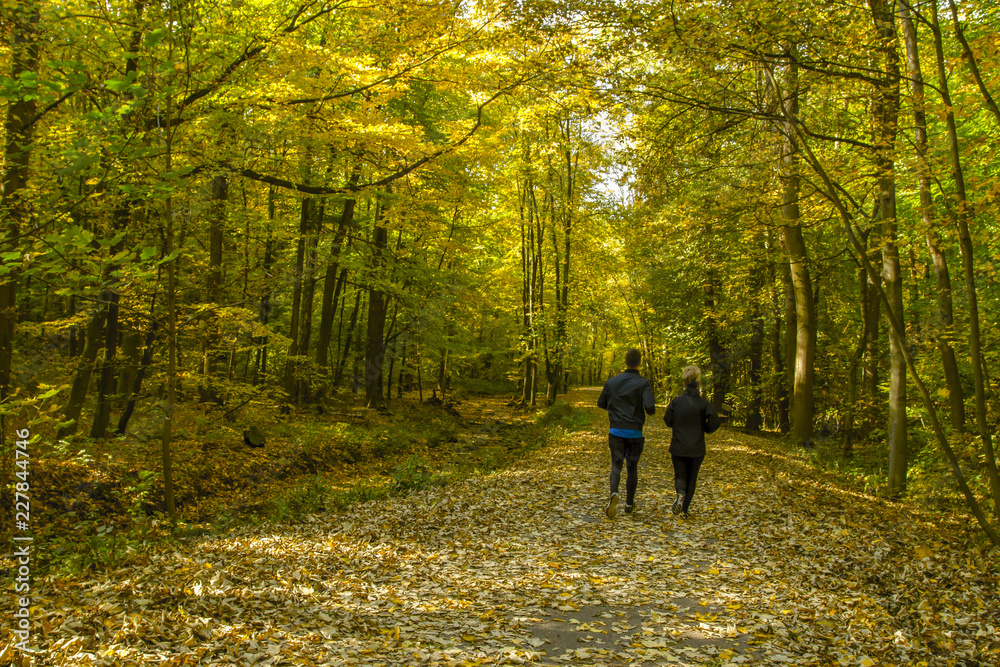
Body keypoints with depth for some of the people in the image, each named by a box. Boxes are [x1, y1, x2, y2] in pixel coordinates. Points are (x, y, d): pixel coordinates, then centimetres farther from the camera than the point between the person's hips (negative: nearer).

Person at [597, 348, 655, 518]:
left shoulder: (612, 382, 1)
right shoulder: (643, 383, -9)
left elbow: (601, 403, 10)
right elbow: (650, 407, -20)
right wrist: (649, 411, 3)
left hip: (616, 431, 1)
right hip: (634, 433, -1)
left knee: (616, 465, 7)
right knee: (632, 467, 15)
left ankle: (614, 494, -22)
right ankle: (629, 503, 27)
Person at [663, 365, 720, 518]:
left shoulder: (676, 401, -7)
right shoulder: (704, 403, -9)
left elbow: (667, 420, 0)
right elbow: (714, 423, -16)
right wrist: (704, 428, 4)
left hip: (678, 447, 0)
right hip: (697, 448, 0)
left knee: (680, 476, 12)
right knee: (691, 479, 16)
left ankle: (680, 493, -20)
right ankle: (684, 510, 17)